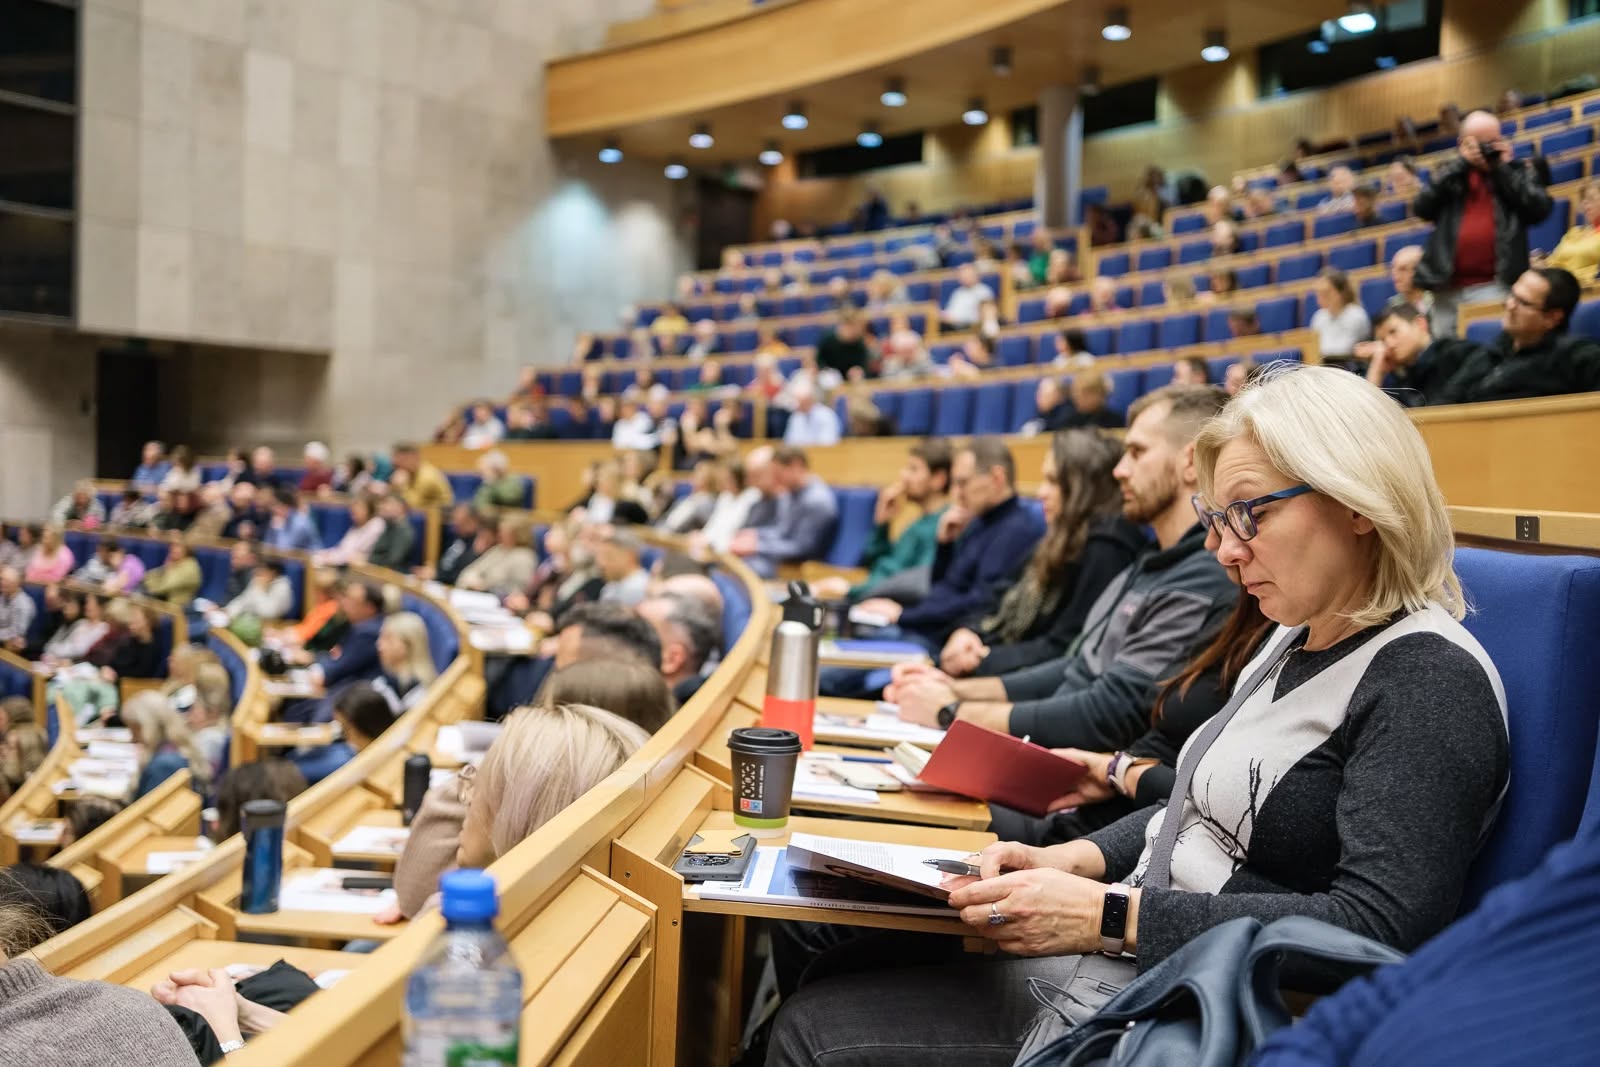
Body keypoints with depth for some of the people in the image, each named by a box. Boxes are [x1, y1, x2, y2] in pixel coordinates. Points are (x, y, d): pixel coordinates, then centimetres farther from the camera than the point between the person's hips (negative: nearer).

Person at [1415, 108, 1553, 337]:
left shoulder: (1516, 173, 13)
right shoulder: (1448, 173, 16)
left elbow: (1540, 208, -3)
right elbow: (1421, 207, -1)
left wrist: (1504, 168, -2)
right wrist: (1461, 164, -2)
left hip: (1494, 286, -2)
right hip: (1447, 286, 3)